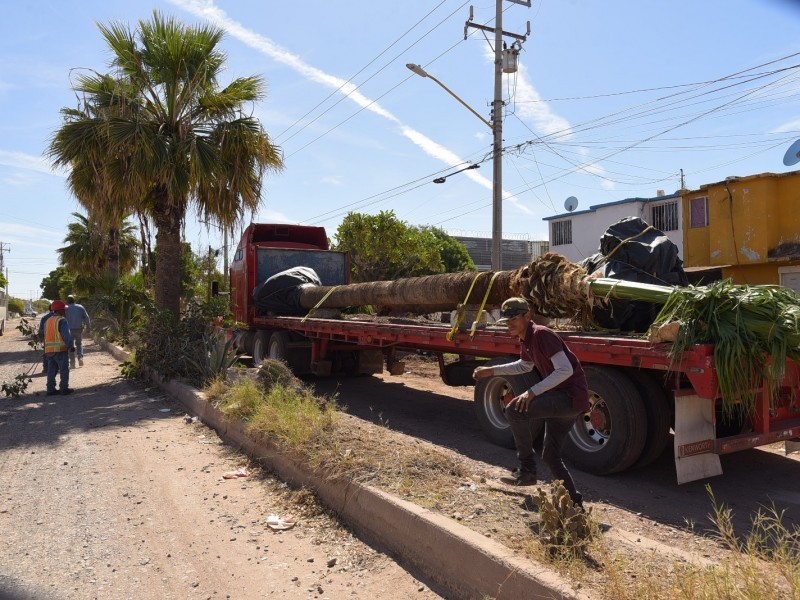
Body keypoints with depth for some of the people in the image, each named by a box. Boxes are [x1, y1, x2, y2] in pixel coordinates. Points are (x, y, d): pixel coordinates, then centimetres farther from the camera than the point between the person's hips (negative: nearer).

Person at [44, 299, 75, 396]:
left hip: (49, 349, 7)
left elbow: (46, 336, 17)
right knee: (64, 370, 1)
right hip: (61, 349, -7)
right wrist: (71, 346, -8)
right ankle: (64, 388, 2)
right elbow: (66, 335, -16)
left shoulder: (48, 321, 14)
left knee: (51, 370, 10)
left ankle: (50, 389, 10)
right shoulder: (62, 320, -11)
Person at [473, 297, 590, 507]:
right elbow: (525, 365, 30)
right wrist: (492, 371, 24)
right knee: (551, 456, 15)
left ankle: (527, 470, -12)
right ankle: (574, 501, 27)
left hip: (572, 396, -10)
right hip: (561, 398, 10)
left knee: (515, 410, -23)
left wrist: (532, 392, -29)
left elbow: (565, 370, -26)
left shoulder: (542, 334, -19)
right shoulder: (526, 340, 10)